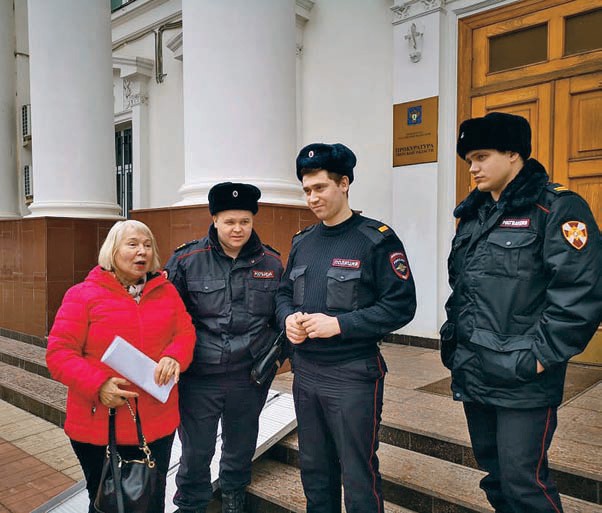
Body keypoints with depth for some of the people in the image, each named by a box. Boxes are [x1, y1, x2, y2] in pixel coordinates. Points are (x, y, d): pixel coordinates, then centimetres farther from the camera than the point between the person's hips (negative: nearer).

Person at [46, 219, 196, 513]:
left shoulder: (166, 291, 5)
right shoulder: (83, 295, -7)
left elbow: (185, 333, 6)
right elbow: (59, 353, -10)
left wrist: (174, 357, -17)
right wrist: (98, 385, -25)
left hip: (157, 426, 3)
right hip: (99, 427, -3)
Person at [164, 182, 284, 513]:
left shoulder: (271, 262, 1)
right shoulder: (186, 260, -6)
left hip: (250, 375, 2)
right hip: (199, 376, -2)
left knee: (241, 444, 21)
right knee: (196, 449, 9)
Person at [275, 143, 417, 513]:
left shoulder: (376, 239, -10)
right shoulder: (302, 242, 9)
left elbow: (401, 305, -15)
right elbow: (285, 293, 17)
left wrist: (338, 324, -21)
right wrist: (289, 317, -6)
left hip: (353, 375, -6)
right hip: (305, 372, 6)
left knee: (358, 475, 7)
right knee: (314, 469, 21)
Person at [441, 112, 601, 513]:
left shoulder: (557, 209, -10)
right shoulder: (473, 215, 13)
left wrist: (538, 358, -17)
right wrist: (453, 338, 14)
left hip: (523, 380, -7)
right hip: (473, 375, 7)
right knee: (494, 474, 19)